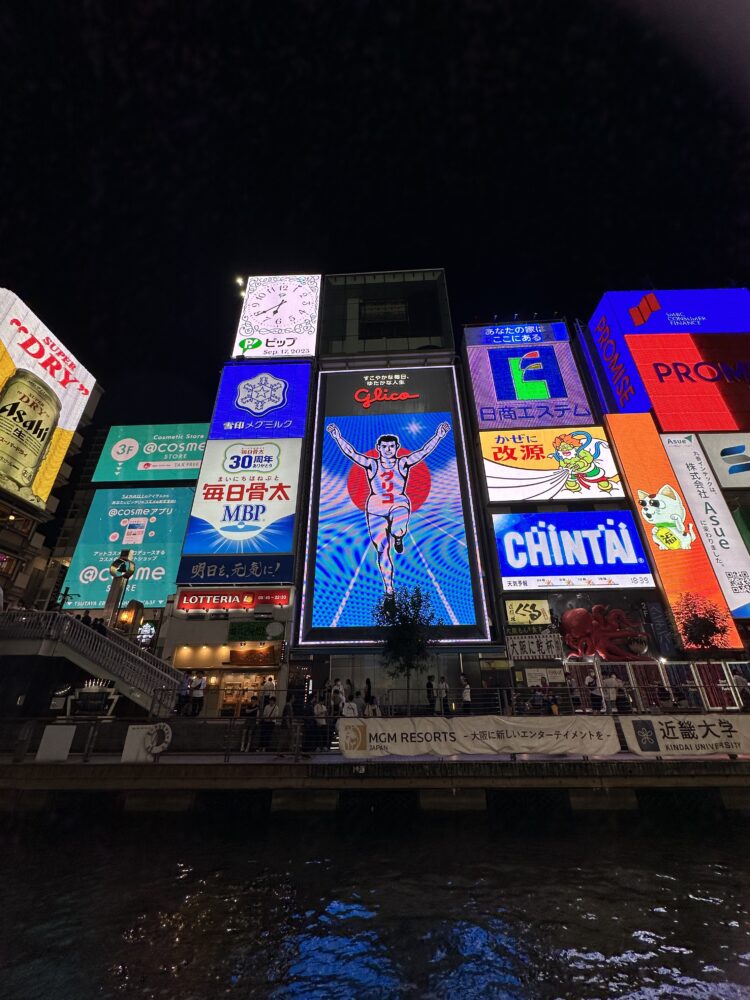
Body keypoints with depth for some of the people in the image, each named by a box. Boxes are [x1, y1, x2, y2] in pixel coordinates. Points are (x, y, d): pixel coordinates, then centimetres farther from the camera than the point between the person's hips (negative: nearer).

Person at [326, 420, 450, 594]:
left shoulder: (403, 463, 1)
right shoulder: (371, 464, 0)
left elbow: (424, 451, -6)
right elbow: (351, 453, -7)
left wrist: (438, 435, -15)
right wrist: (337, 437, -16)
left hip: (399, 505, -1)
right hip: (376, 509, 1)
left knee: (398, 530, -36)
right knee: (382, 550, 3)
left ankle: (398, 538, 4)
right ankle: (388, 586, 18)